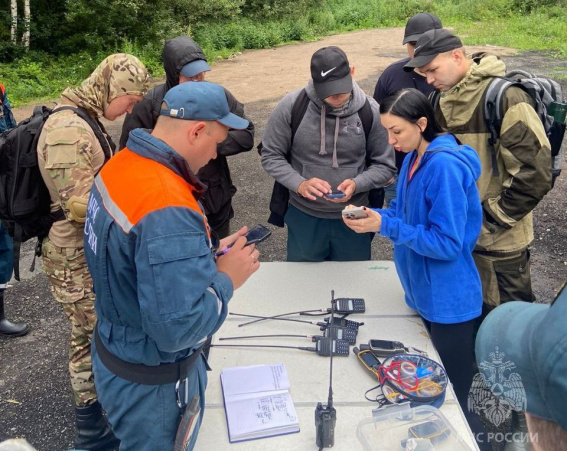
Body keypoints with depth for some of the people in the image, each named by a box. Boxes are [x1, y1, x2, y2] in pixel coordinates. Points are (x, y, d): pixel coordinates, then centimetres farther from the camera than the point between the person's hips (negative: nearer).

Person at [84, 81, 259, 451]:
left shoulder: (120, 165, -6)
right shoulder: (169, 210, -36)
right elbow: (177, 328, -36)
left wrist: (207, 256, -1)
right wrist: (227, 279, -20)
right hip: (152, 385, -8)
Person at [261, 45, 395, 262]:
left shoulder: (370, 111, -11)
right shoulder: (291, 106, -13)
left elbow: (384, 165, -4)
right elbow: (271, 156, -6)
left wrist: (357, 184, -23)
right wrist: (299, 184, -22)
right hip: (304, 215, 0)